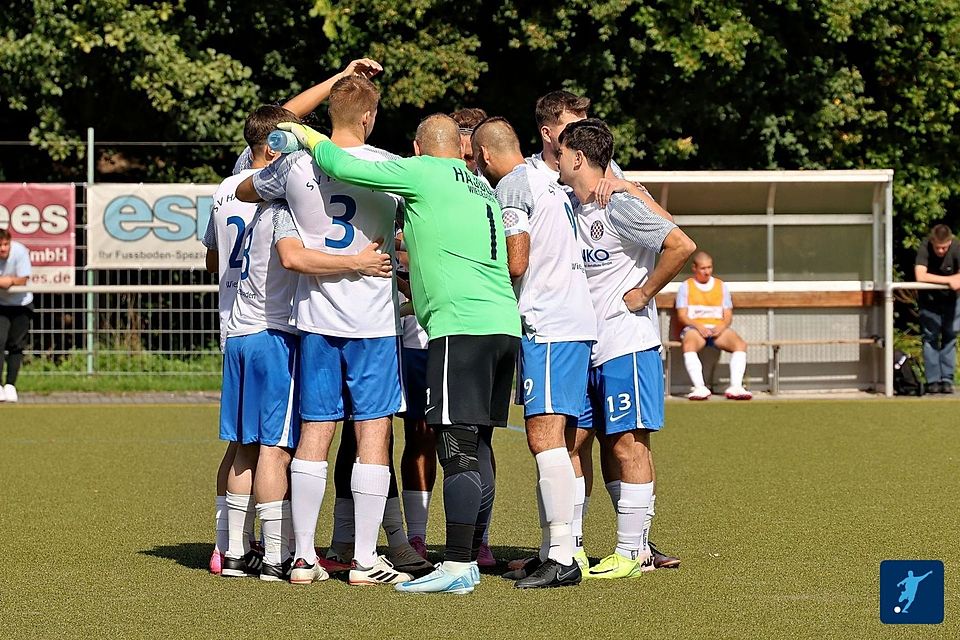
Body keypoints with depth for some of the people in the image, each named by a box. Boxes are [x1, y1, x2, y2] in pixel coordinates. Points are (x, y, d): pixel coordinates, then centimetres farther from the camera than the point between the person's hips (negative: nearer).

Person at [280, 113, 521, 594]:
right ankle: (471, 557, 15)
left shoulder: (422, 172, -1)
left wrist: (308, 136, 14)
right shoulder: (481, 187, 22)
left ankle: (457, 567, -14)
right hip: (505, 323, 8)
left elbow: (344, 168, -3)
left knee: (457, 449, -10)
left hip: (461, 327, -8)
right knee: (476, 446, 12)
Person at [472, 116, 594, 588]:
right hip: (576, 319, 10)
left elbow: (515, 264, -13)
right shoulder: (545, 181, 22)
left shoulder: (511, 186, -6)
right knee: (549, 439, 10)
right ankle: (551, 551, 11)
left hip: (546, 323, -10)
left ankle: (563, 559, -18)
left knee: (544, 437, -13)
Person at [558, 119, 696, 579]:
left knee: (628, 444, -5)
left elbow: (681, 246, -22)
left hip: (627, 346, -9)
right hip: (591, 348, 9)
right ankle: (638, 547, 15)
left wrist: (643, 294, -14)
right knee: (610, 446, 9)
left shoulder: (620, 207, -14)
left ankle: (630, 552, -2)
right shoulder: (573, 209, 12)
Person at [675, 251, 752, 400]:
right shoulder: (686, 286, 12)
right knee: (689, 345, -38)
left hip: (718, 329, 3)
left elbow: (728, 315, 14)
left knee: (740, 344, -28)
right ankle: (700, 387, -46)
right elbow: (682, 316, 3)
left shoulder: (721, 286, 20)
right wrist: (699, 326, -16)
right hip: (694, 328, -2)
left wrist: (722, 327, -10)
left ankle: (735, 387, -37)